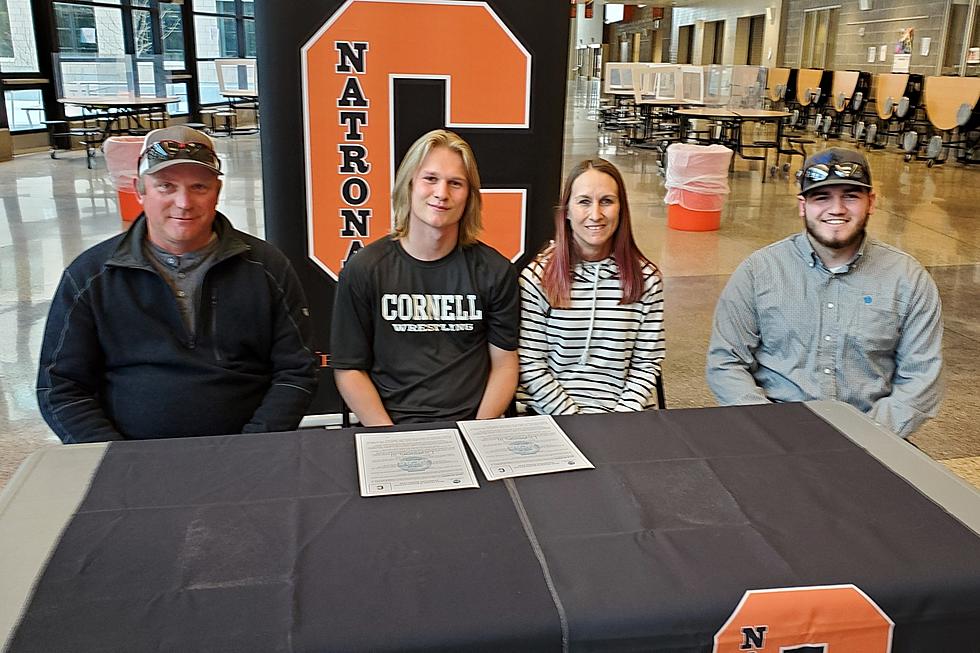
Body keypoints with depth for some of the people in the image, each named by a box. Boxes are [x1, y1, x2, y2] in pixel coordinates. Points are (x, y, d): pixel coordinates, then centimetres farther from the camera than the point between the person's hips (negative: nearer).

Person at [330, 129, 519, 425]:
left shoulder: (494, 271, 4)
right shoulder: (363, 270, 1)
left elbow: (504, 364, 7)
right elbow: (349, 369, 2)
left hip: (472, 425, 1)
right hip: (392, 425, -1)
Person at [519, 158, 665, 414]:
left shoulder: (646, 278, 3)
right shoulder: (538, 276, -4)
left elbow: (647, 362, 4)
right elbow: (530, 365, -5)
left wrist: (621, 419, -8)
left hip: (623, 416, 2)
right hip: (553, 415, -2)